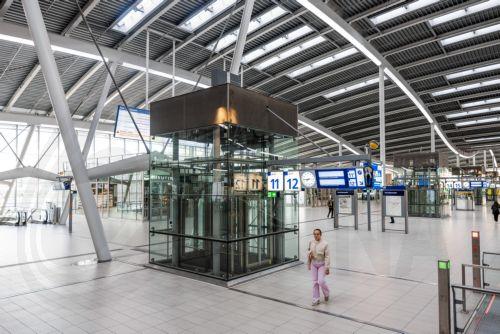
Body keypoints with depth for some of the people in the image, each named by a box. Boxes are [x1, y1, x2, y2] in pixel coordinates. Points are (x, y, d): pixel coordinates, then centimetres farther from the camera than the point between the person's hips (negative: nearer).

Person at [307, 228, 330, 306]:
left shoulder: (324, 243, -16)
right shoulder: (311, 242, -3)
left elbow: (327, 256, -14)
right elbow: (308, 250, 17)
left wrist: (327, 268, -15)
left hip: (322, 264, -4)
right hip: (314, 264, 4)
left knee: (321, 281, -10)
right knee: (315, 282, 7)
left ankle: (326, 294, 22)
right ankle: (316, 300, 18)